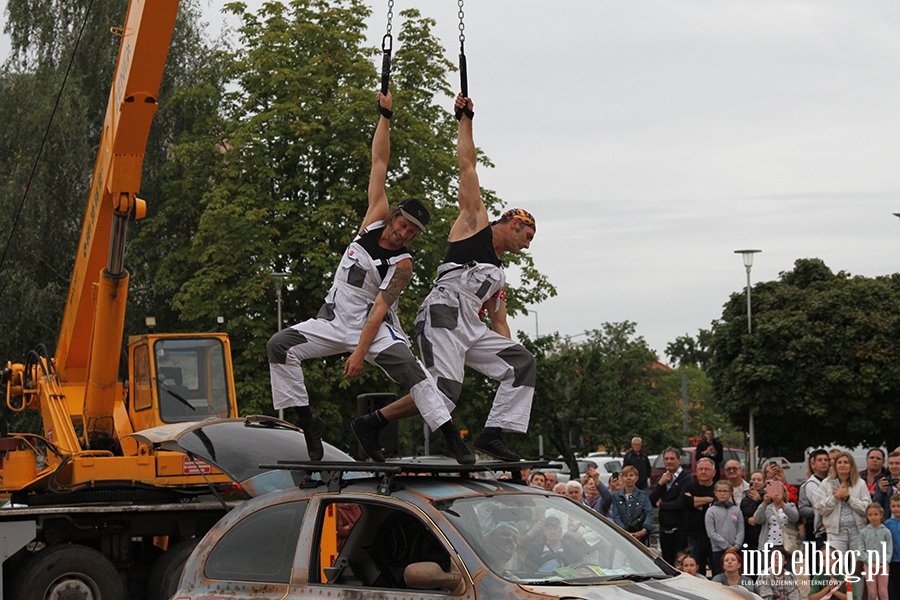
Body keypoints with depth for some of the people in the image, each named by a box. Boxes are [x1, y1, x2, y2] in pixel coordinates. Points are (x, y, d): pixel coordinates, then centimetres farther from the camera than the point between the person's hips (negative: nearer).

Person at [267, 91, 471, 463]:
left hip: (374, 328, -5)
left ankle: (453, 441, -28)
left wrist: (360, 353, -29)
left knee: (408, 366, -29)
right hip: (333, 320, 5)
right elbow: (379, 165, 0)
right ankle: (308, 423, -7)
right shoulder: (375, 221, 0)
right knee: (279, 346, -15)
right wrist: (384, 116, -2)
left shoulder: (401, 265, -12)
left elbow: (379, 310, -20)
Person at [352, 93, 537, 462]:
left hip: (471, 329, 9)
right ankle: (373, 422, -9)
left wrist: (508, 360, 14)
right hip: (443, 316, -9)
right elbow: (467, 166, 8)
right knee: (443, 390, -22)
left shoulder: (498, 272, 31)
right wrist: (465, 119, 8)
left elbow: (498, 321, 26)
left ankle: (492, 435, -5)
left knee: (522, 363, 0)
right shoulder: (475, 223, 12)